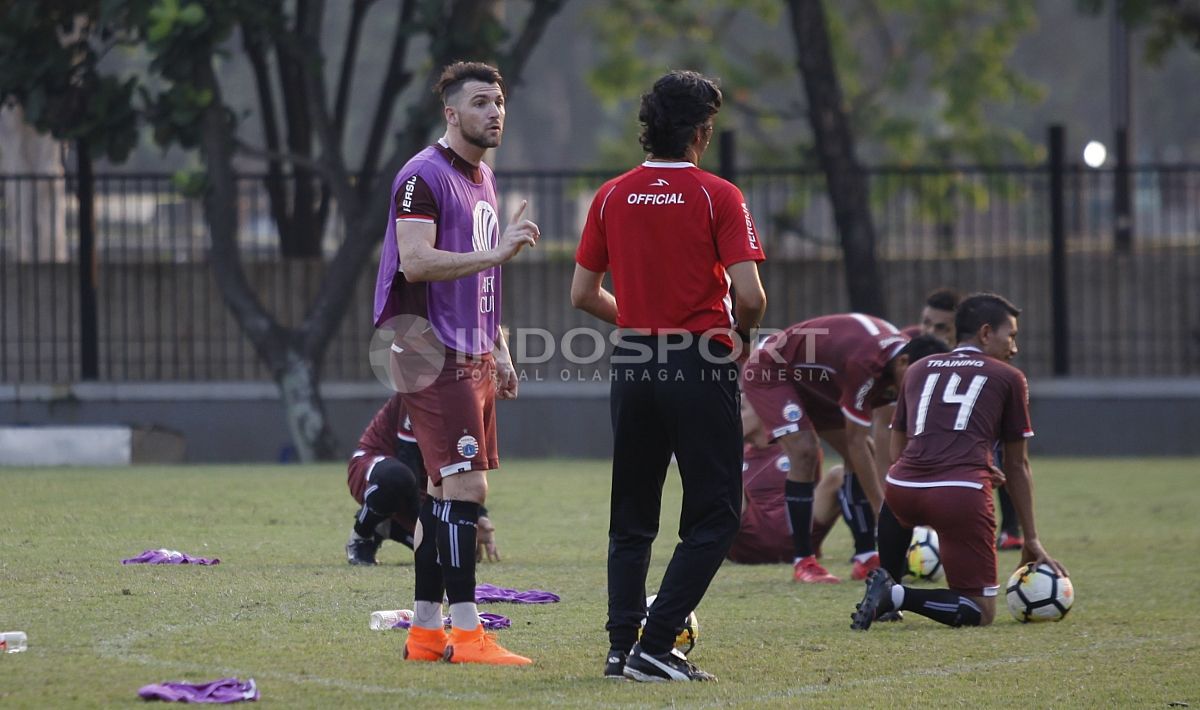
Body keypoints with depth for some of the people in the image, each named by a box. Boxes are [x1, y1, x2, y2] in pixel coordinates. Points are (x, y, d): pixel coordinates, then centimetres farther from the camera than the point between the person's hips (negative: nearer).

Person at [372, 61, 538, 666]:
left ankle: (425, 630, 13)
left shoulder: (482, 179, 19)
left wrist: (498, 351, 22)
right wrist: (499, 251, -27)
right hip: (435, 356, -10)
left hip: (472, 359, 10)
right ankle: (466, 634, -15)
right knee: (465, 486, -14)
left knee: (446, 488, 10)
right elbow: (416, 263, -23)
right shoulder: (424, 176, -11)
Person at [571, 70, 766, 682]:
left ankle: (621, 646, 8)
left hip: (633, 365, 5)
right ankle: (654, 647, -8)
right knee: (713, 519, 2)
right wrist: (741, 334, 7)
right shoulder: (717, 196, -8)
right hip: (701, 369, -5)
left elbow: (583, 294, 7)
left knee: (631, 518, 15)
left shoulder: (612, 196, 4)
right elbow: (749, 295, -15)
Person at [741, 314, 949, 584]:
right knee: (805, 450, -26)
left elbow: (885, 431, -7)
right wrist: (884, 511, -27)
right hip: (767, 373, -9)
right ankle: (803, 562, -17)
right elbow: (856, 443, -32)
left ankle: (866, 557, 5)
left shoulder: (899, 353, -12)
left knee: (863, 455, 1)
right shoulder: (865, 362, -39)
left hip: (813, 382, 9)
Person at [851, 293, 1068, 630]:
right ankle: (897, 596, -19)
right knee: (981, 612, 4)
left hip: (902, 488, 4)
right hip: (963, 496, -4)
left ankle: (886, 583, 25)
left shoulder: (918, 370, 26)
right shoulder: (1009, 378, 16)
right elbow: (1017, 466, 19)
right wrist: (1032, 541, 25)